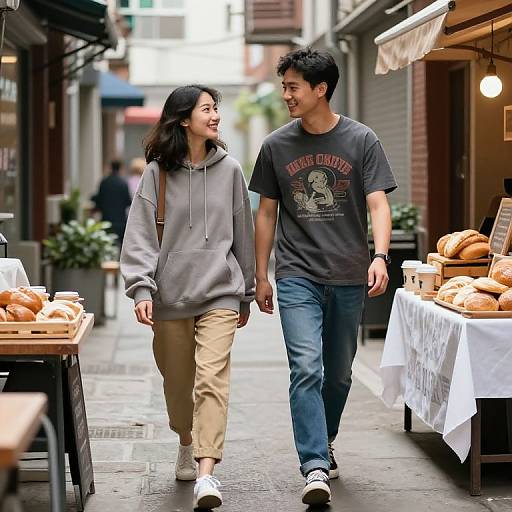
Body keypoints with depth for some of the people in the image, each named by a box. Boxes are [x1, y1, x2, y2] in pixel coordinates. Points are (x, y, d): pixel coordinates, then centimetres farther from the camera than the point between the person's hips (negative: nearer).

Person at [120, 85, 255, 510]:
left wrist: (247, 292, 16)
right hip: (170, 295, 1)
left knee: (212, 378, -15)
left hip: (220, 293, 0)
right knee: (178, 382, 12)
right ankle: (187, 444, 39)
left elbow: (243, 235, 12)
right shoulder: (157, 173, 1)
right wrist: (141, 287, -15)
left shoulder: (229, 169, 5)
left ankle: (206, 472, -22)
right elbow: (140, 235, -3)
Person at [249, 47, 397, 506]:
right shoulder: (277, 146, 5)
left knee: (339, 373, 12)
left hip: (349, 278, 1)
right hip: (297, 276, 0)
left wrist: (379, 256, -22)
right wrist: (261, 276, 11)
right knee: (306, 368, -15)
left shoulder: (361, 141, 0)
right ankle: (316, 468, -18)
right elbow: (266, 213, 12)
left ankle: (322, 443, 36)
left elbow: (378, 205, -5)